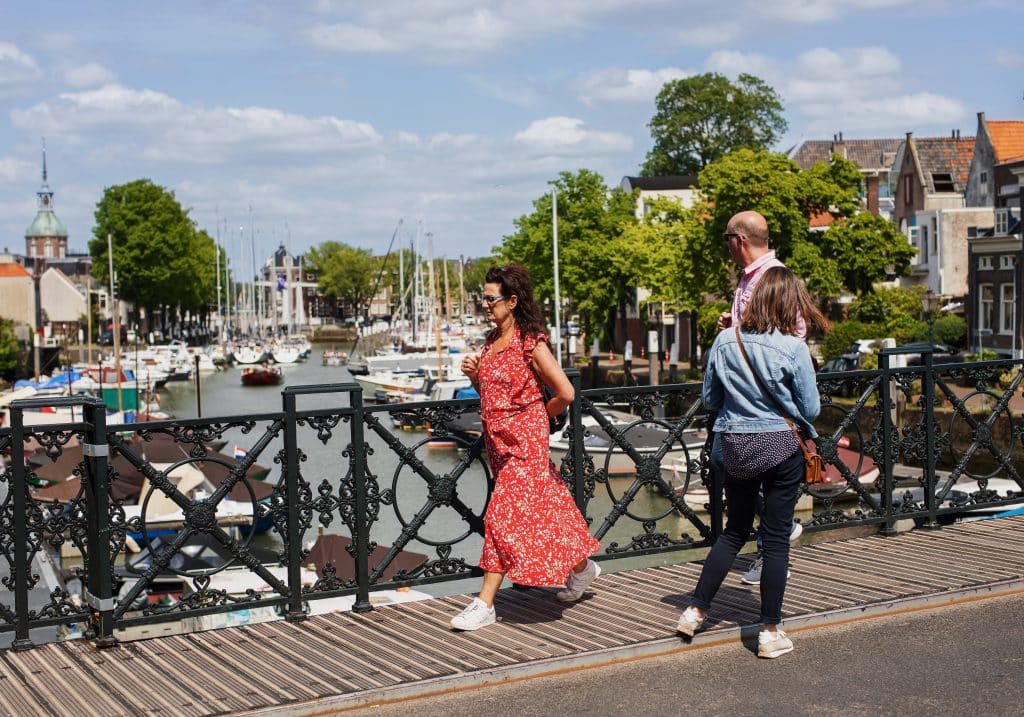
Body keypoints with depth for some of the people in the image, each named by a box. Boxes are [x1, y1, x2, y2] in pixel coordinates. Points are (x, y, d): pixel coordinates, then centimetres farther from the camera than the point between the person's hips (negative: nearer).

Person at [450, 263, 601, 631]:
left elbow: (565, 393, -16)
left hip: (524, 440, -8)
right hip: (499, 439, 8)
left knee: (503, 515, -10)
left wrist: (540, 415, 0)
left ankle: (485, 604, -6)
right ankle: (581, 566, 35)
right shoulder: (492, 339, 10)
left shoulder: (530, 343, -15)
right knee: (542, 507, 16)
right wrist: (472, 374, 1)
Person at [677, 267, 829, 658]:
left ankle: (695, 610, 20)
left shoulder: (724, 341, -3)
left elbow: (709, 398, 6)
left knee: (734, 531, 19)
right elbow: (811, 409, -6)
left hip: (735, 446, 4)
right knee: (776, 537, 5)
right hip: (782, 448, -3)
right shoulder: (793, 348, -13)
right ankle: (770, 632, 10)